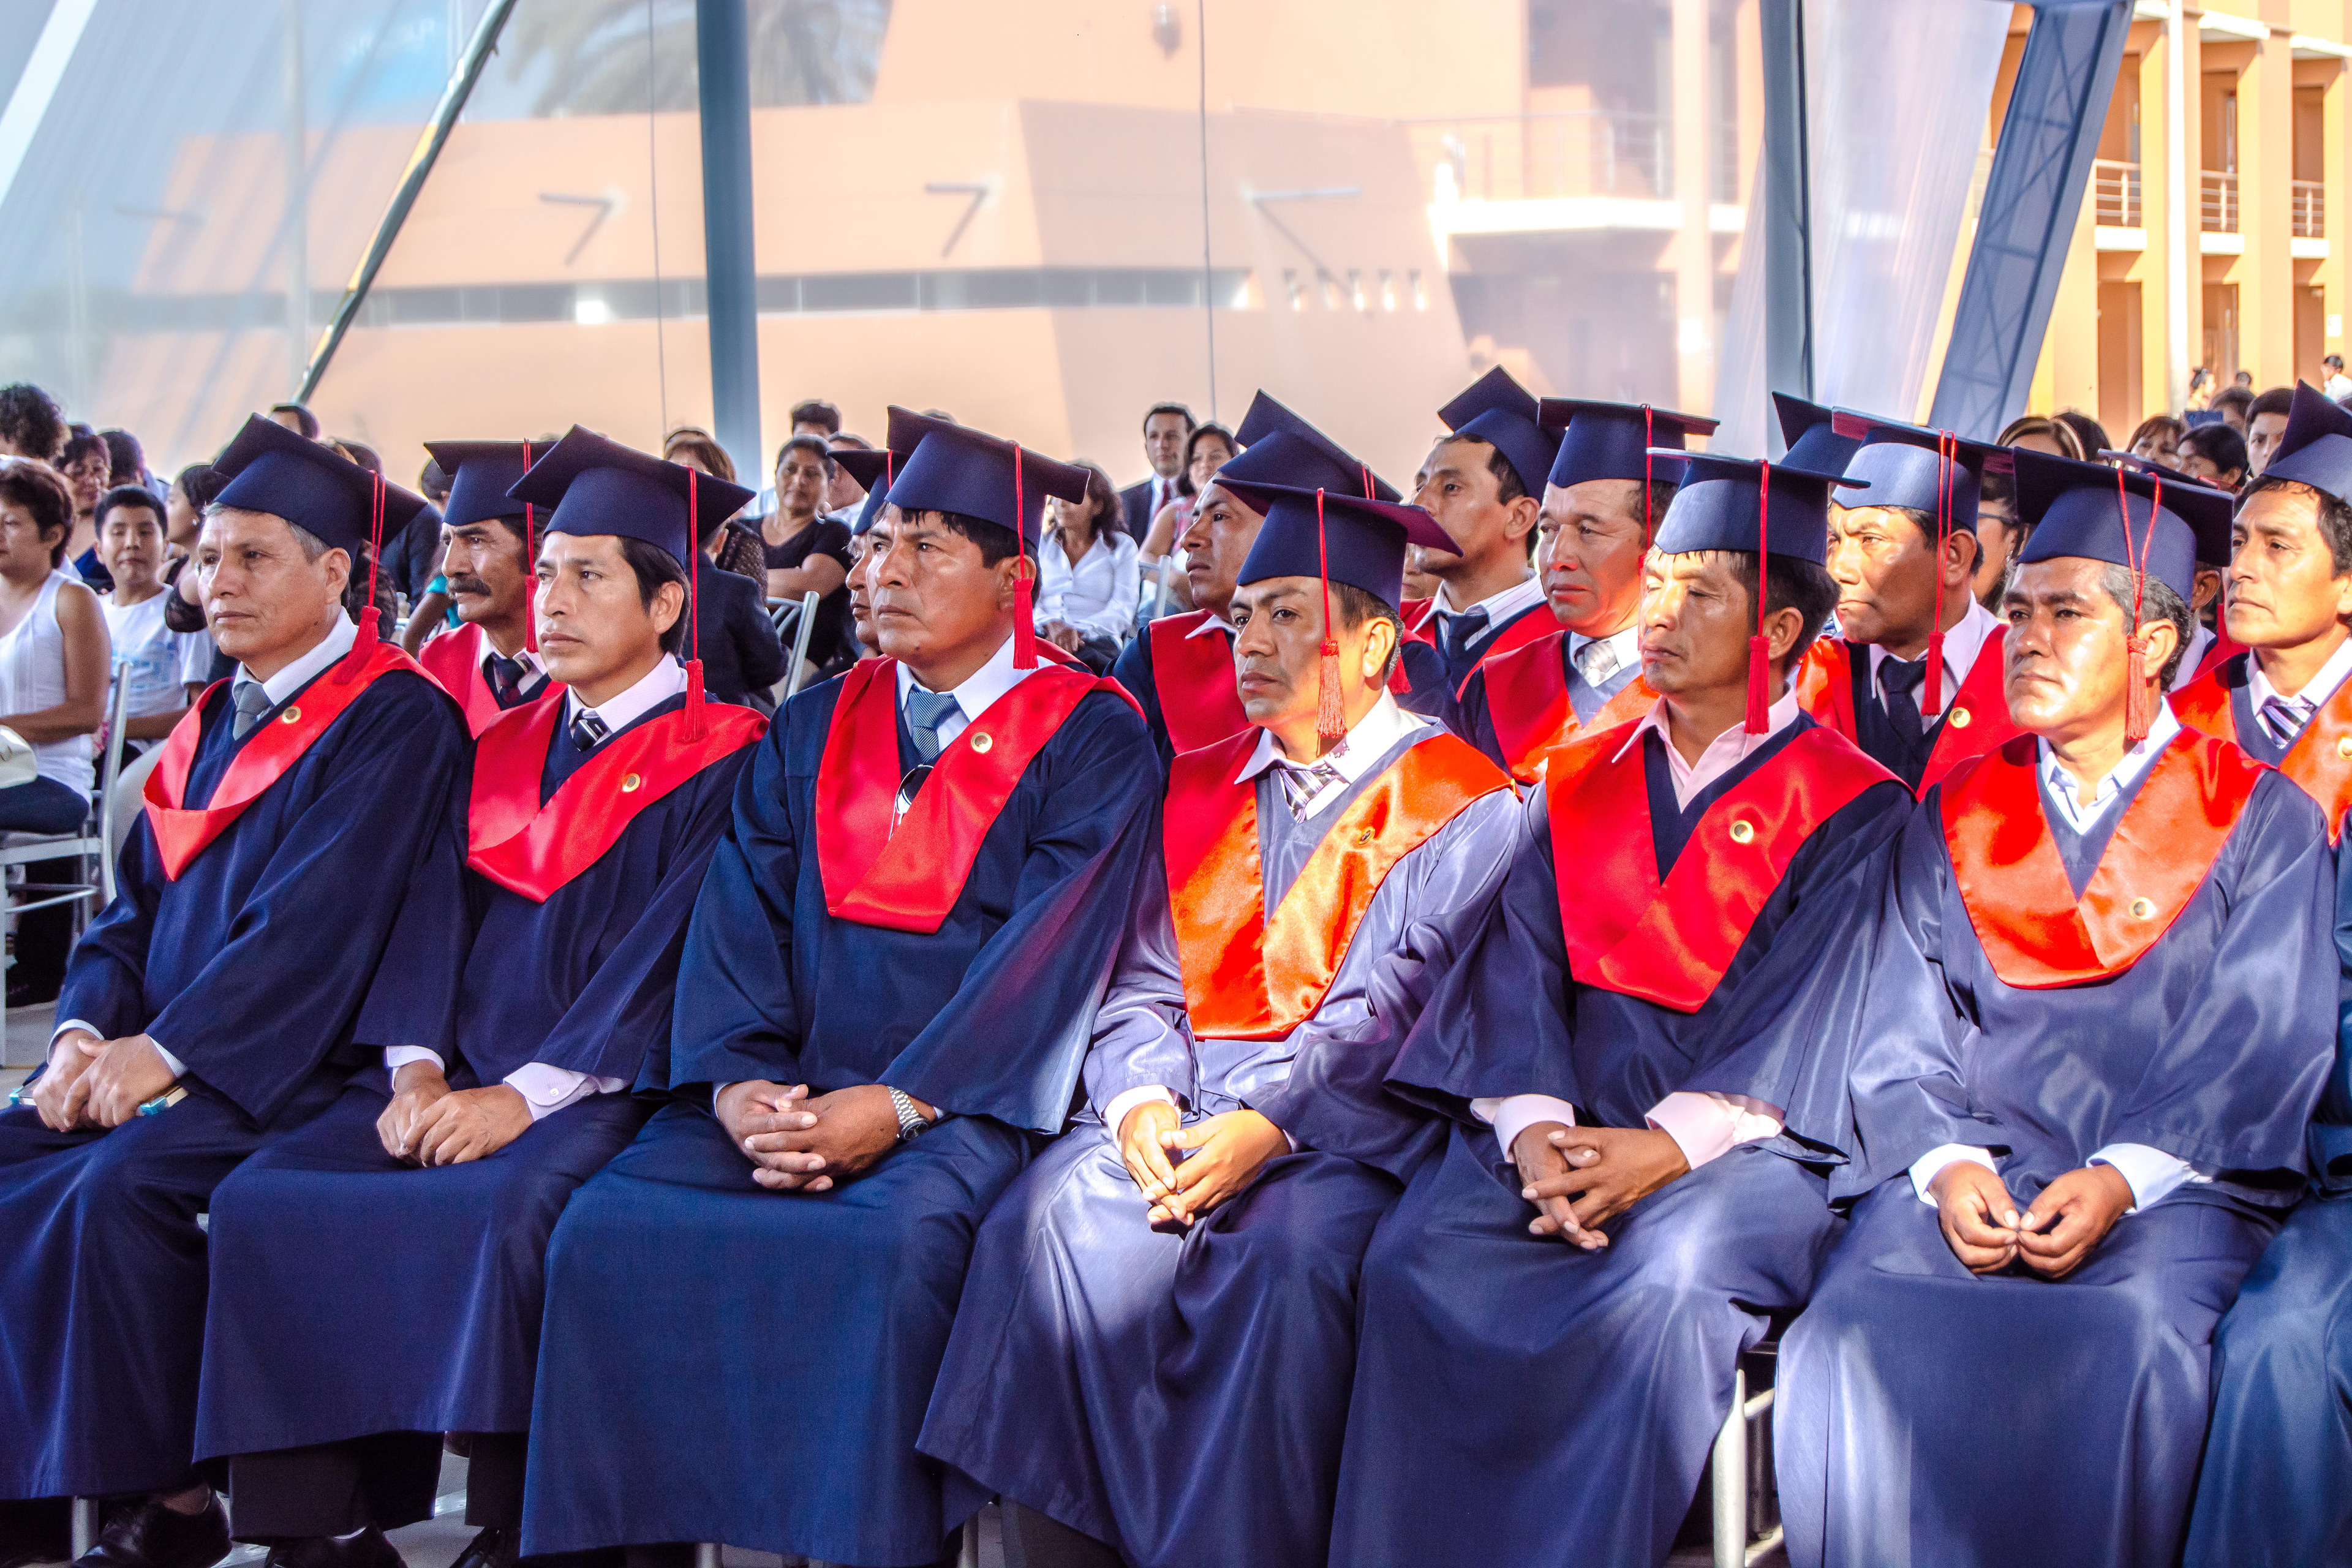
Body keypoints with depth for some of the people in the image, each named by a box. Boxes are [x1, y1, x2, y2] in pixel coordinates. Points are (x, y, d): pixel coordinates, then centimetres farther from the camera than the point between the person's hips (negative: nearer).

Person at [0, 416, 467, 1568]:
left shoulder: (391, 722, -8)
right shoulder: (212, 725, 18)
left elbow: (315, 921, -17)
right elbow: (137, 905, 17)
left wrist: (163, 1053, -20)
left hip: (296, 1062, -8)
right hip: (162, 1053, 8)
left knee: (119, 1190, -30)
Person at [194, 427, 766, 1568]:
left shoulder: (717, 760, 0)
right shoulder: (504, 750, 20)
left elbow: (666, 956, -10)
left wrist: (526, 1096, -19)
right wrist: (418, 1066, -5)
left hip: (608, 1082, -6)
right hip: (466, 1070, 6)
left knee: (493, 1211, -37)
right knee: (264, 1202, -18)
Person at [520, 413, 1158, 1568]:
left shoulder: (1088, 738, 2)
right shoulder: (813, 731, 18)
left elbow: (1052, 950, -8)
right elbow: (741, 913, 8)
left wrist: (896, 1106, -18)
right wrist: (736, 1080, -11)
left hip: (957, 1100, -4)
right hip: (793, 1087, 4)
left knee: (887, 1240, -35)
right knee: (612, 1227, -21)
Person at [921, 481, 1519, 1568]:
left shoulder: (1461, 805, 3)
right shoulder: (1200, 790, 20)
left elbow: (1390, 1011, -8)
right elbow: (1146, 982, 13)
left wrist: (1264, 1123, -21)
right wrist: (1141, 1101, -8)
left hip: (1352, 1125, -4)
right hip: (1181, 1106, 4)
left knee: (1286, 1255, -35)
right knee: (1060, 1225, -26)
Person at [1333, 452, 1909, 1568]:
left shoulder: (1848, 809, 4)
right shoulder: (1576, 786, 17)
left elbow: (1804, 1017, -7)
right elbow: (1521, 971, 6)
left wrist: (1670, 1145, -20)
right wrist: (1533, 1129, -13)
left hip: (1739, 1133, -3)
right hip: (1571, 1115, 4)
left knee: (1666, 1288, -35)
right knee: (1417, 1267, -25)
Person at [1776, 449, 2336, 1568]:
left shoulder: (2262, 823, 9)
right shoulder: (1956, 819, 17)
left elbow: (2261, 1051, -1)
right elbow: (1903, 1032, 10)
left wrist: (2122, 1181, -16)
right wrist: (1946, 1164, -10)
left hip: (2171, 1180, -2)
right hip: (1972, 1168, 2)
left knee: (2133, 1339, -34)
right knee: (1856, 1335, -27)